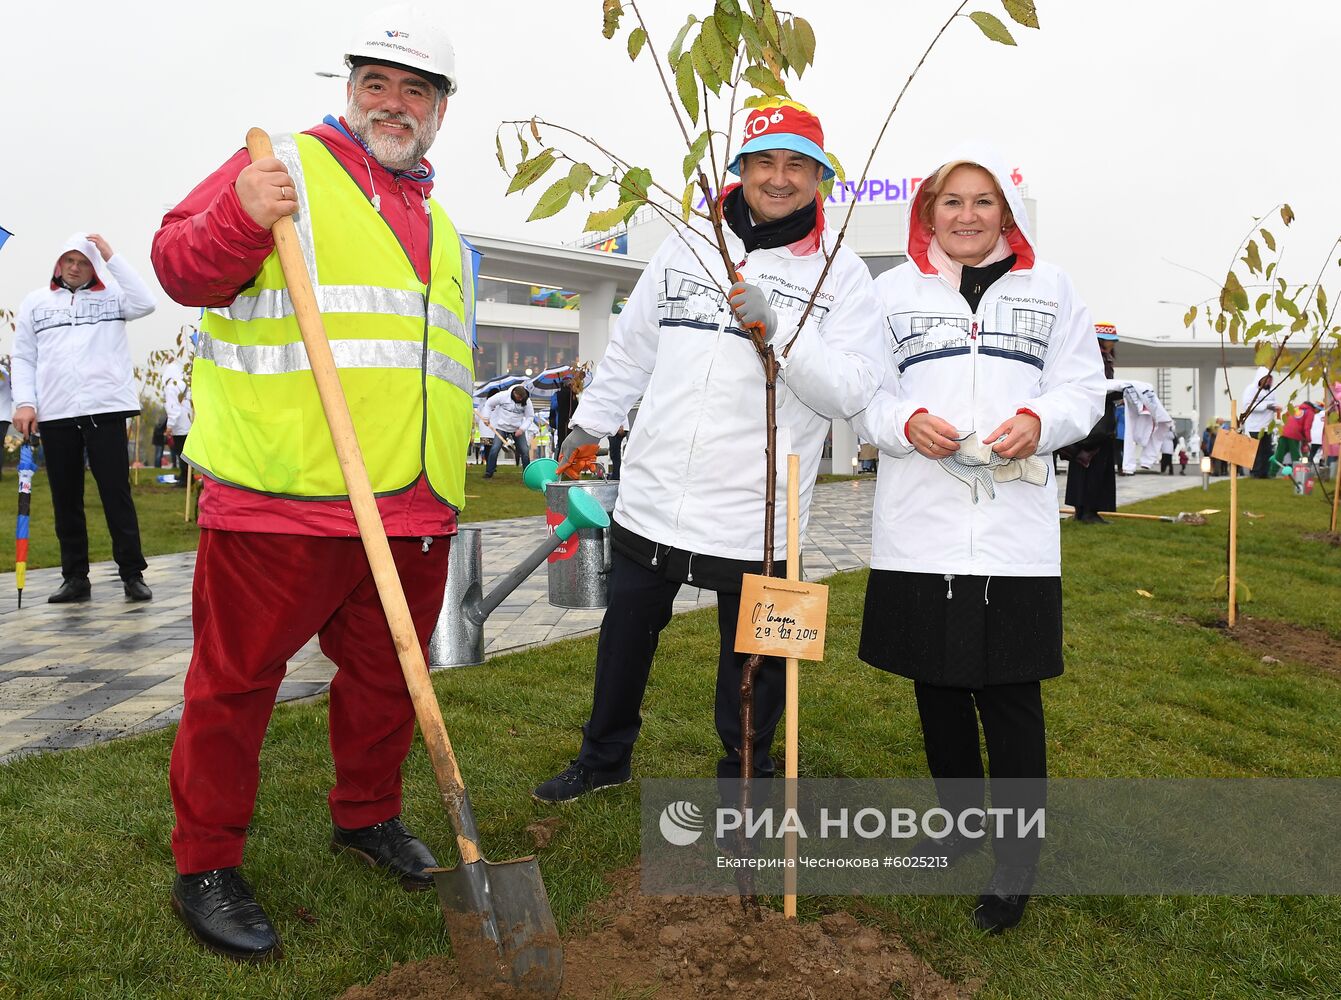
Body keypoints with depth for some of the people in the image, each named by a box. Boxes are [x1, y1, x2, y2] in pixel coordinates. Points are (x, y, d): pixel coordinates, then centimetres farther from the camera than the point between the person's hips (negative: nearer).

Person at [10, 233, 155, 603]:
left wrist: (111, 257, -6)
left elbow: (145, 302, -11)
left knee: (116, 494, -3)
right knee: (65, 500, 6)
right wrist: (24, 402, -1)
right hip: (54, 414, 3)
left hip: (105, 409, -3)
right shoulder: (35, 303, 15)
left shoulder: (111, 297, 10)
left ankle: (132, 575, 1)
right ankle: (75, 578, 13)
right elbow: (23, 358, 13)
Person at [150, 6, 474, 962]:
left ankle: (368, 814, 37)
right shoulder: (287, 166, 3)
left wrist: (447, 490, 21)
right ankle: (206, 866, 18)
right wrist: (238, 221, -25)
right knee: (236, 677, 2)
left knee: (387, 675, 16)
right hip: (278, 492, -6)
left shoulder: (440, 226, 22)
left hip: (414, 507, 6)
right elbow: (182, 267, -4)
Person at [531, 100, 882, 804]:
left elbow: (849, 393, -12)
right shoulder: (690, 246, 8)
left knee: (753, 654, 9)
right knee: (627, 632, 19)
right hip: (652, 498, 4)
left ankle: (745, 773, 33)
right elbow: (630, 349, 18)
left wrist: (777, 328, -23)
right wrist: (589, 424, 22)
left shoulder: (842, 273, -2)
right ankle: (604, 758, 41)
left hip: (757, 515, -3)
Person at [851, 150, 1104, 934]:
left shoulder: (1050, 287, 11)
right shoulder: (892, 290, 11)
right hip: (919, 525, 2)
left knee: (1010, 695, -1)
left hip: (1015, 529, -1)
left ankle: (1017, 864, 13)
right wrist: (907, 423, -13)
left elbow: (1085, 387, 9)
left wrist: (1040, 421, -12)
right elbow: (863, 396, 8)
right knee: (937, 685, 11)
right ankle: (961, 817, 33)